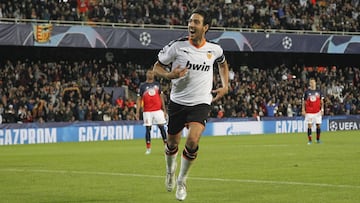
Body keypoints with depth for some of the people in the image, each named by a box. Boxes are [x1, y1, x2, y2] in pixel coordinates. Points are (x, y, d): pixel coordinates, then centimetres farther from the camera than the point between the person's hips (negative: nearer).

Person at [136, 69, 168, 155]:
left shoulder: (157, 84, 10)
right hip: (147, 111, -1)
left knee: (162, 127, -1)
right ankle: (148, 148, 6)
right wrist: (137, 112, -4)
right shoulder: (142, 86, 3)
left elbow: (161, 97, 13)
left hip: (158, 110, 2)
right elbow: (139, 99, 3)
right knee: (148, 129, -1)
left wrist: (164, 109, 9)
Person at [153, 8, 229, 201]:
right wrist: (169, 75, -21)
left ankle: (182, 180, 1)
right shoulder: (177, 46, -10)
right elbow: (157, 66, 0)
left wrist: (225, 86, 11)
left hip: (201, 103, 0)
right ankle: (170, 171, 45)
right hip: (177, 101, 0)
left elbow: (222, 64, 22)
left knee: (192, 141, -21)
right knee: (172, 143, 11)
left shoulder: (215, 49, -2)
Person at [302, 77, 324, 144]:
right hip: (309, 112, -1)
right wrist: (303, 110, -2)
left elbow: (321, 101, 9)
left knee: (318, 125, 2)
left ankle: (318, 139, 14)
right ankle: (310, 140, 0)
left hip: (317, 111, 1)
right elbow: (304, 102, 6)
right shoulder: (306, 92, 2)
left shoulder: (319, 91, 6)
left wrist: (322, 109, -1)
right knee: (309, 126, -4)